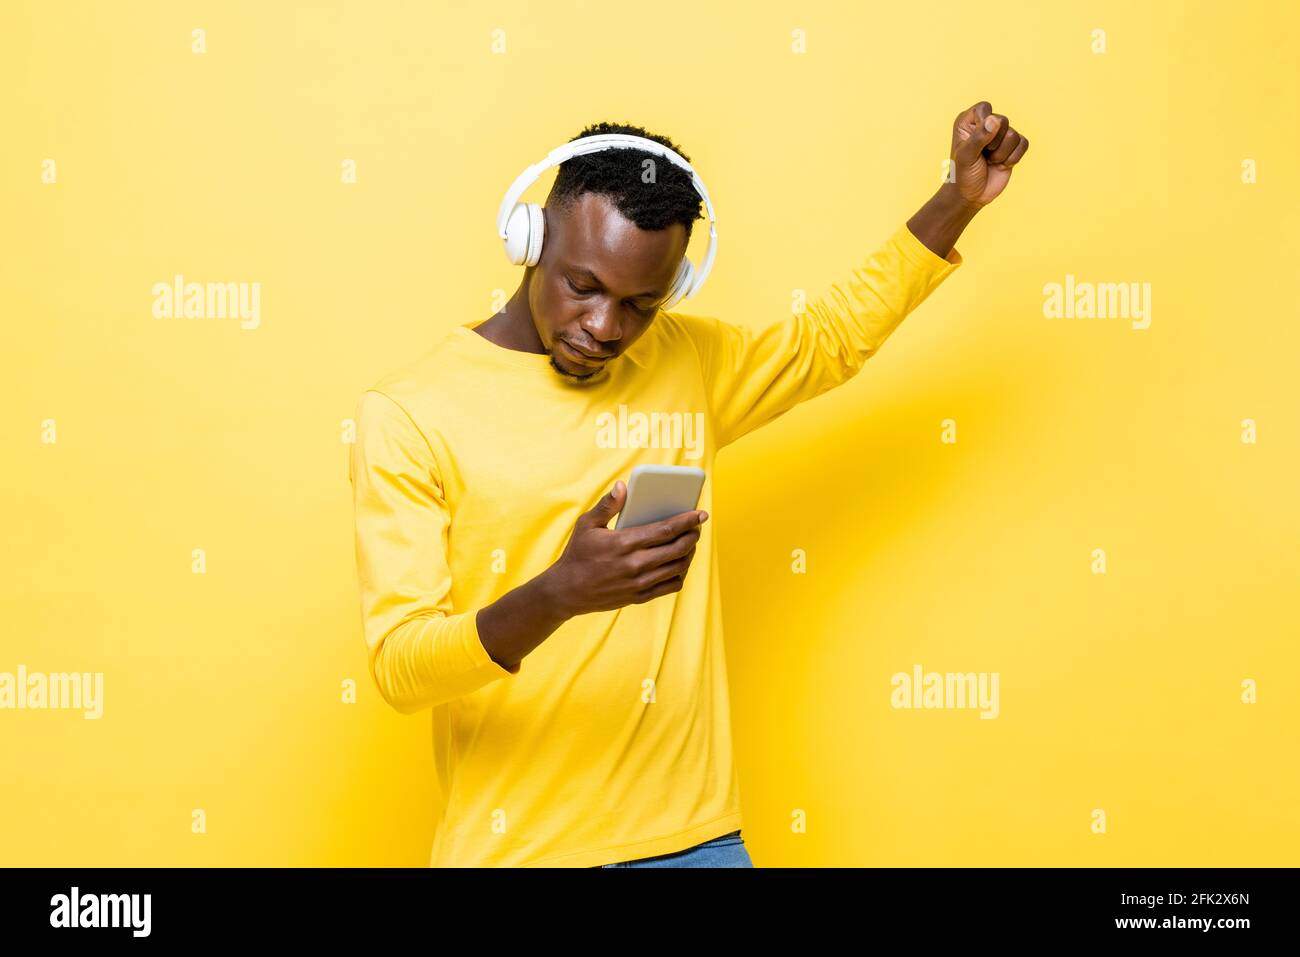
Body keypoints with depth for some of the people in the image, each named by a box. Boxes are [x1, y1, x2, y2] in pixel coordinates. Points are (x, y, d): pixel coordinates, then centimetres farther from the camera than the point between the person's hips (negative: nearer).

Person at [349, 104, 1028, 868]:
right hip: (512, 844, -3)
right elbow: (398, 666, -16)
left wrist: (959, 200, 14)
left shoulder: (684, 361, 6)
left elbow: (833, 340, 23)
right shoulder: (408, 413, -9)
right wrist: (558, 595, -33)